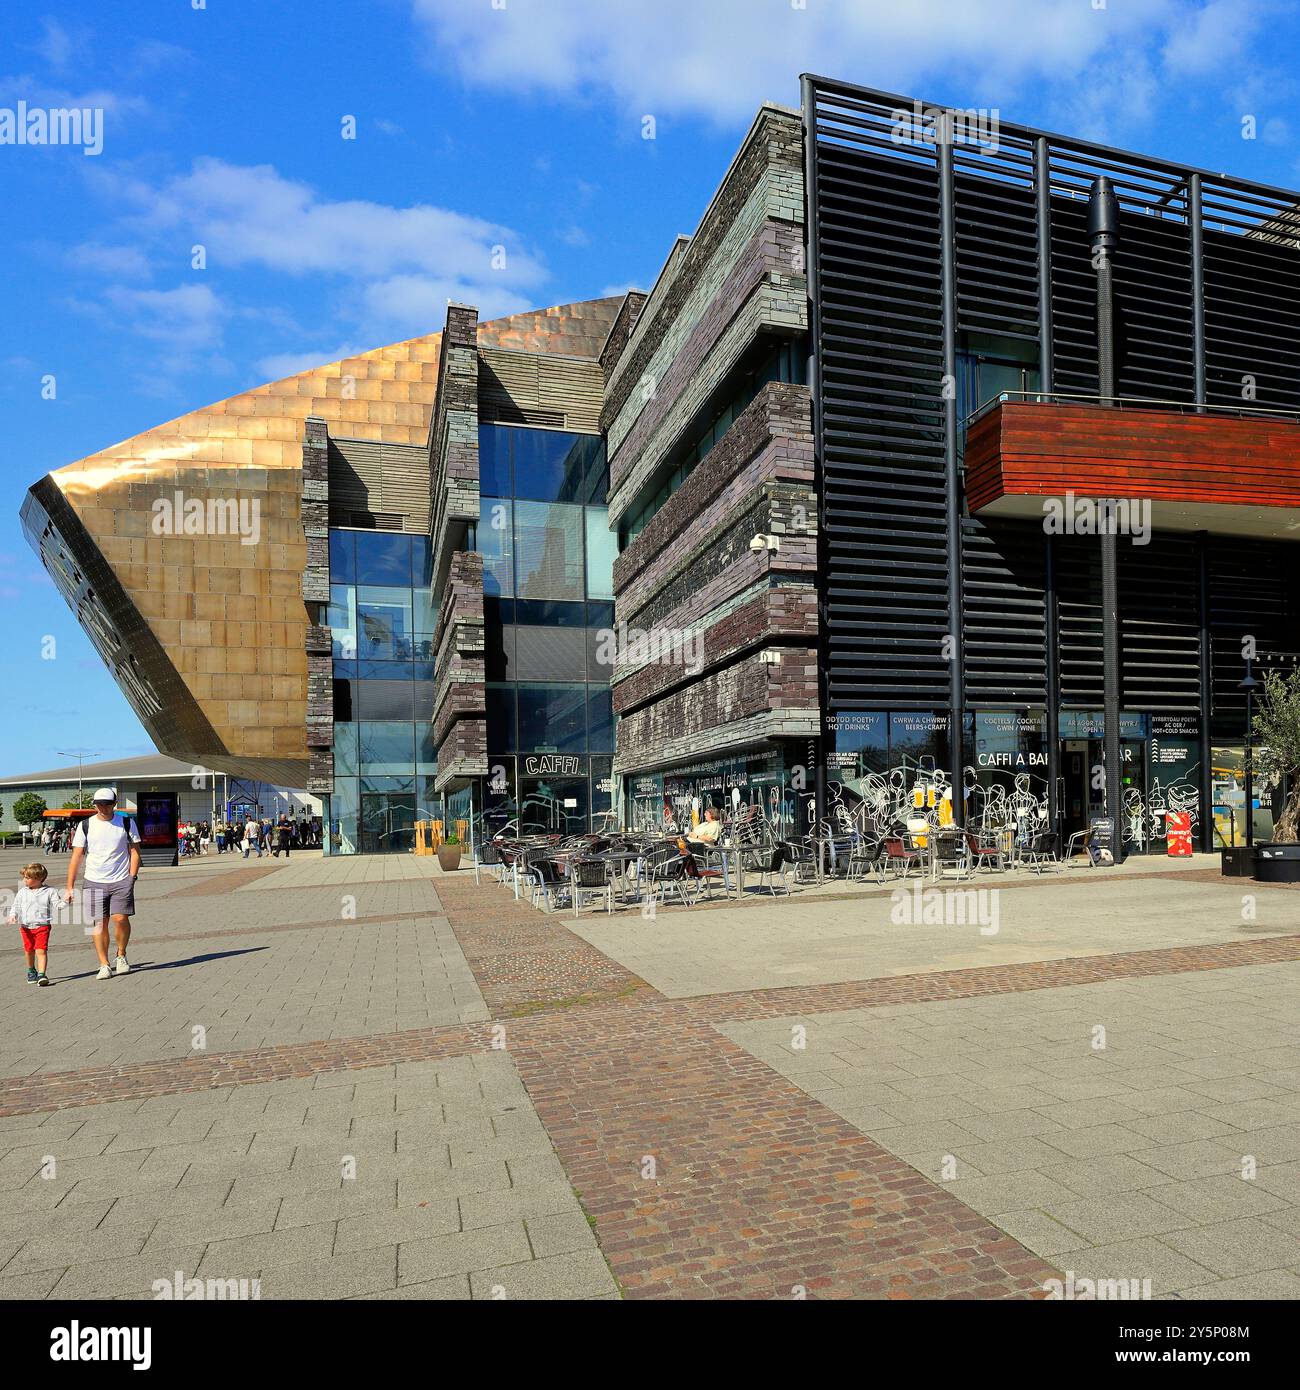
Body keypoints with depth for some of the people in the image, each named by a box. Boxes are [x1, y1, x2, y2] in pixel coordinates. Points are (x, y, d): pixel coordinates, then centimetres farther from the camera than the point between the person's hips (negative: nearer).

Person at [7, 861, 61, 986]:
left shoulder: (50, 891, -3)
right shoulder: (22, 892, 6)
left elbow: (57, 905, -6)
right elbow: (16, 906, 10)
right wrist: (13, 915, -9)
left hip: (42, 925, -4)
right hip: (26, 927, 4)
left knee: (41, 950, -13)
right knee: (29, 950, 16)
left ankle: (41, 974, -17)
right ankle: (31, 971, 38)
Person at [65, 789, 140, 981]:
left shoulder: (127, 823, 3)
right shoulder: (85, 825, 3)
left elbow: (135, 851, 6)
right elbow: (76, 857, 4)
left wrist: (131, 878, -4)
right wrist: (70, 888, 2)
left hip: (121, 880, -1)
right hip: (94, 882, 1)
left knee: (120, 918, -12)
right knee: (99, 923, -1)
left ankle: (121, 955, 12)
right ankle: (104, 965, 9)